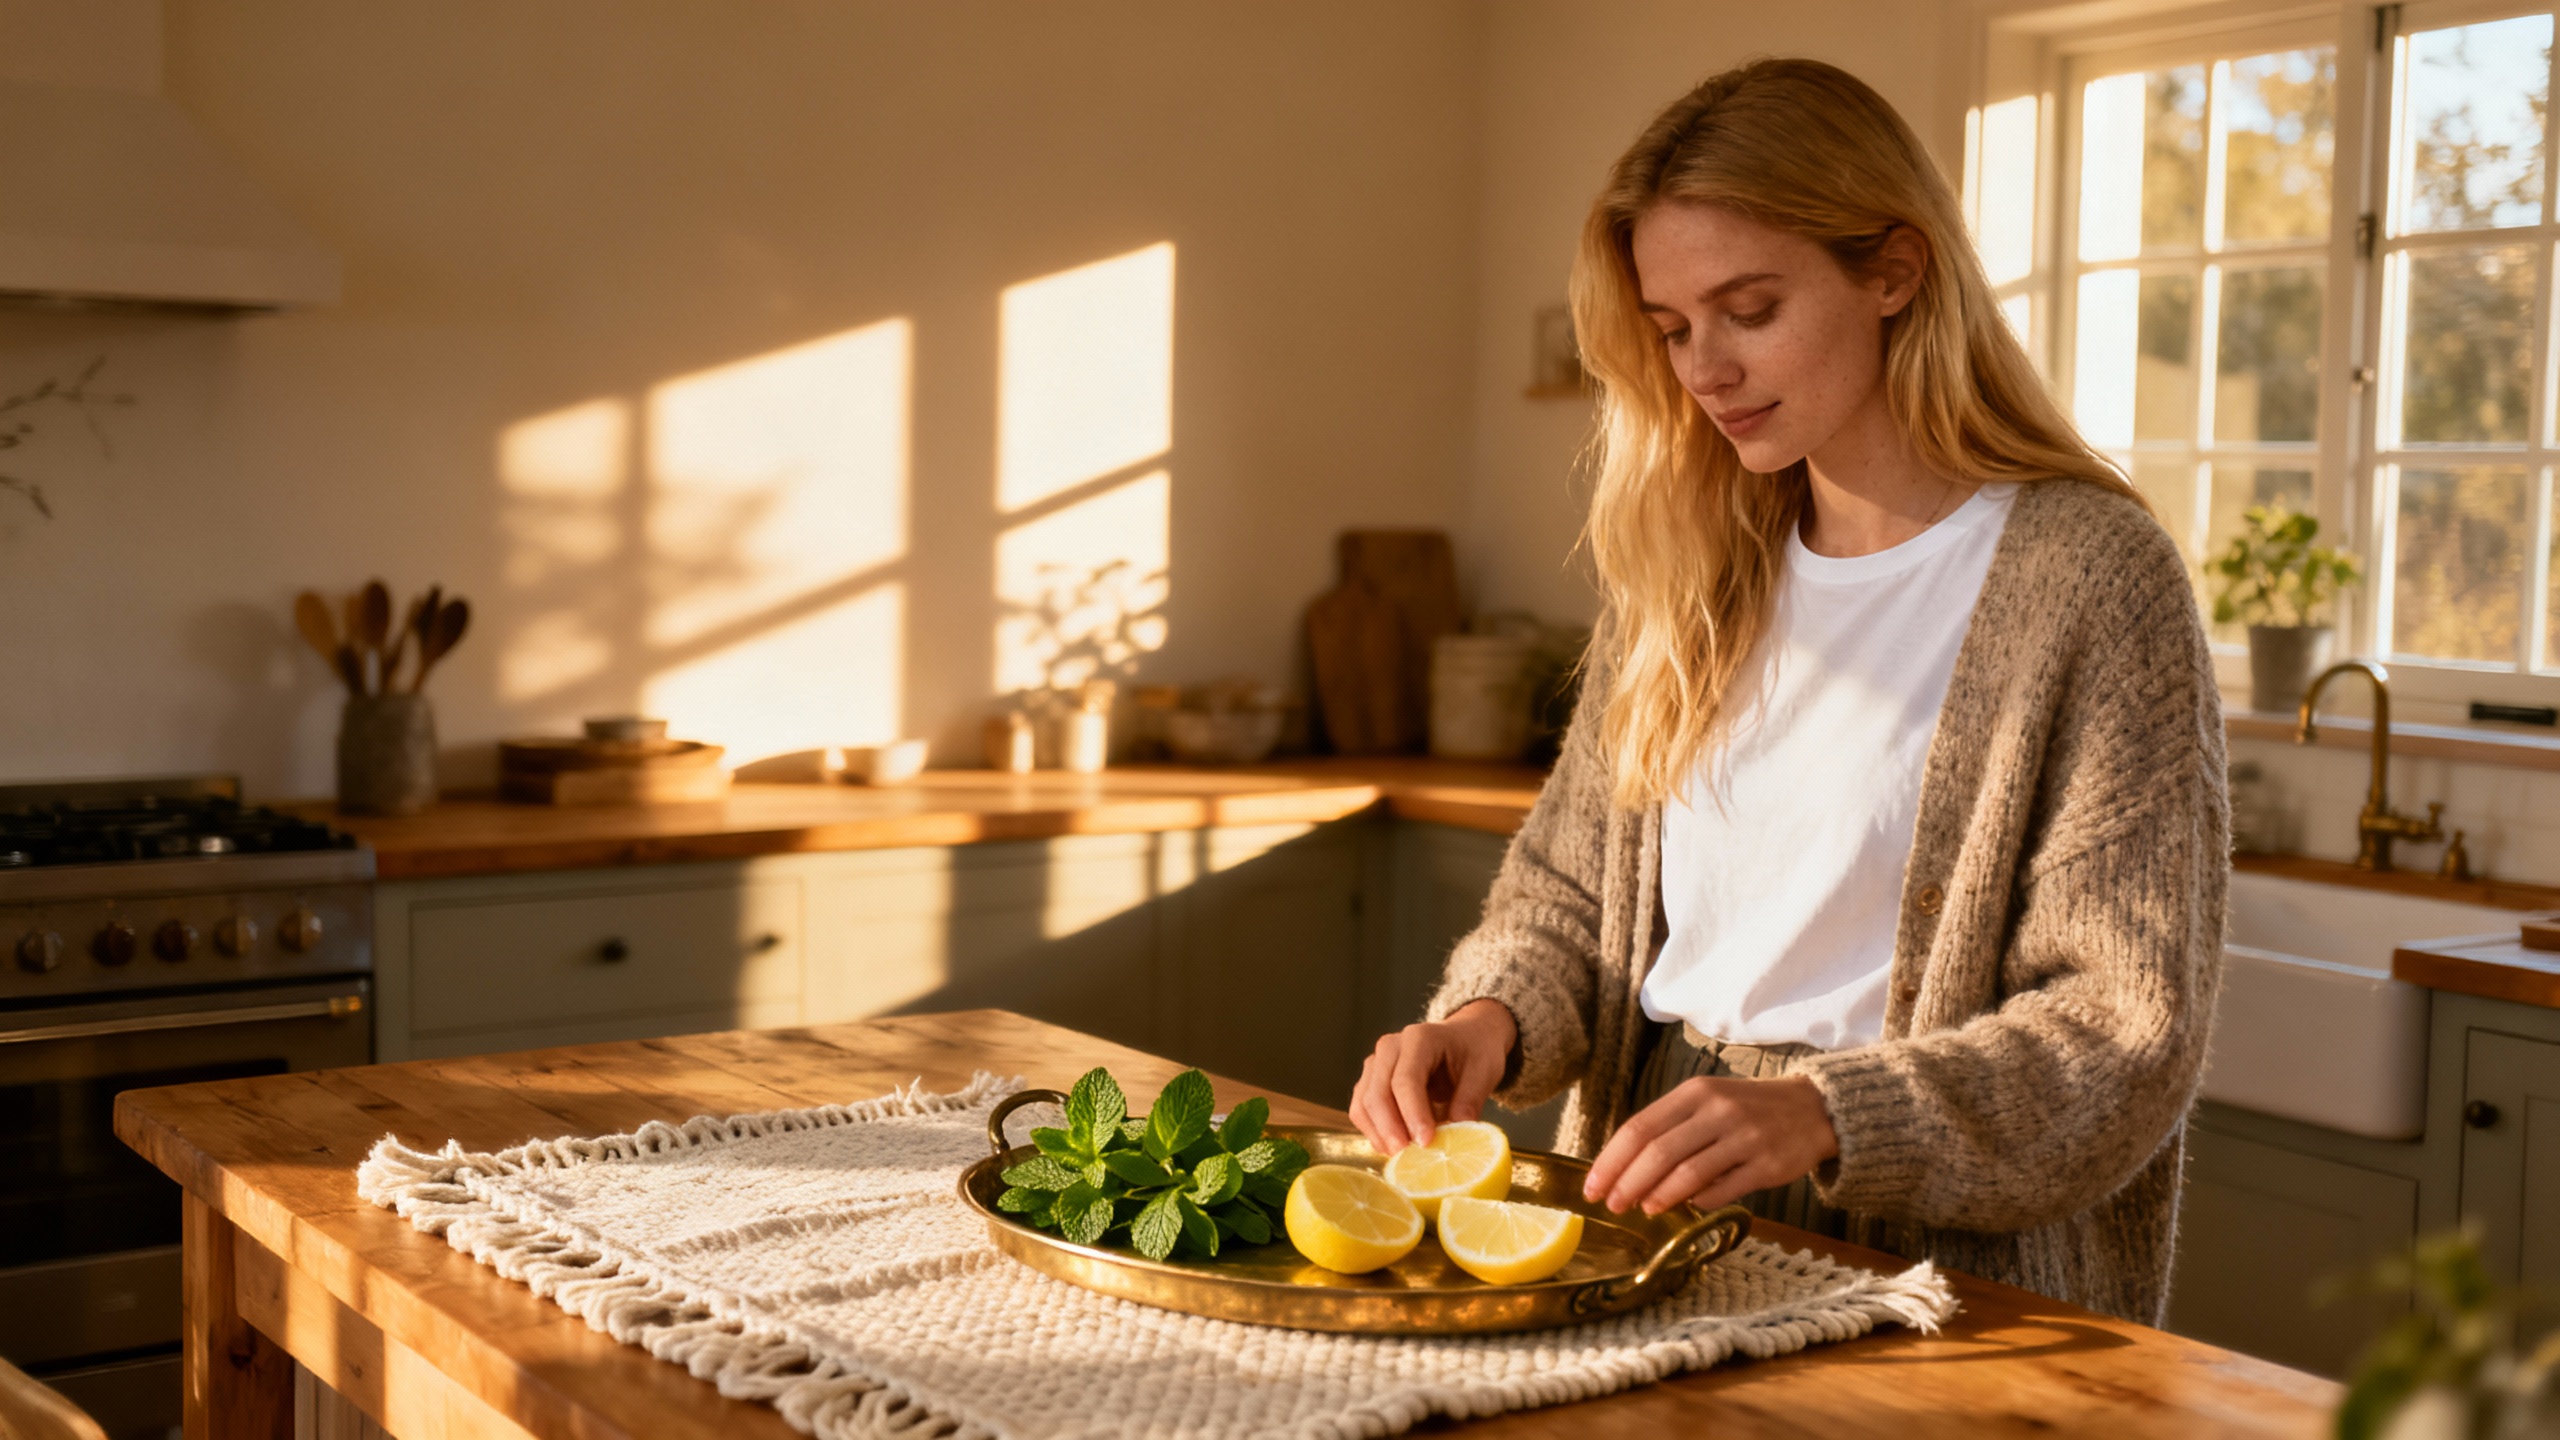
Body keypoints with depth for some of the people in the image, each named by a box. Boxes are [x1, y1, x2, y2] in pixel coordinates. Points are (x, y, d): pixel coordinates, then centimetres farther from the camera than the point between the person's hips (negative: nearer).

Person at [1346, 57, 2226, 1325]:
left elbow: (2125, 1032, -11)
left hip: (1929, 1267, -5)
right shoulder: (1686, 566, 11)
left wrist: (1822, 1115, -25)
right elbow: (1568, 883, 17)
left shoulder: (2086, 576, -8)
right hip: (1649, 1213, 6)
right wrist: (1491, 1016, -5)